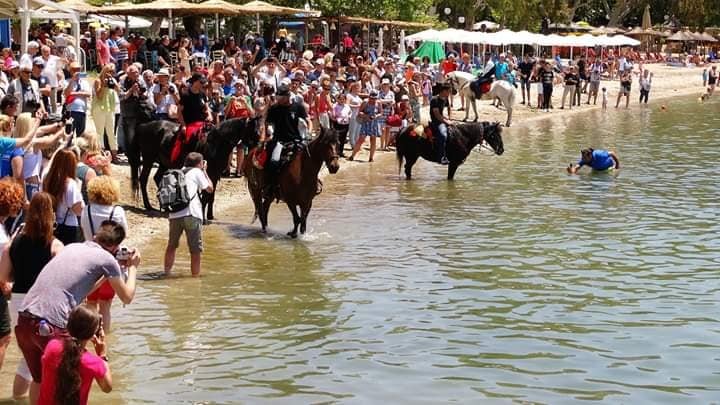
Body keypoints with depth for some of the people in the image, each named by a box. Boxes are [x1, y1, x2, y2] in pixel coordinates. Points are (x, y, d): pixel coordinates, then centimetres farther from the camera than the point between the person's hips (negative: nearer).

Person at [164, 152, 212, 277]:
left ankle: (167, 272, 28)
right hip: (191, 214, -6)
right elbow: (209, 188, 12)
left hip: (174, 214, 6)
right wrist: (204, 171, 24)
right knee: (196, 249, 1)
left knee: (172, 245, 21)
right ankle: (195, 276, 2)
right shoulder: (197, 172, 8)